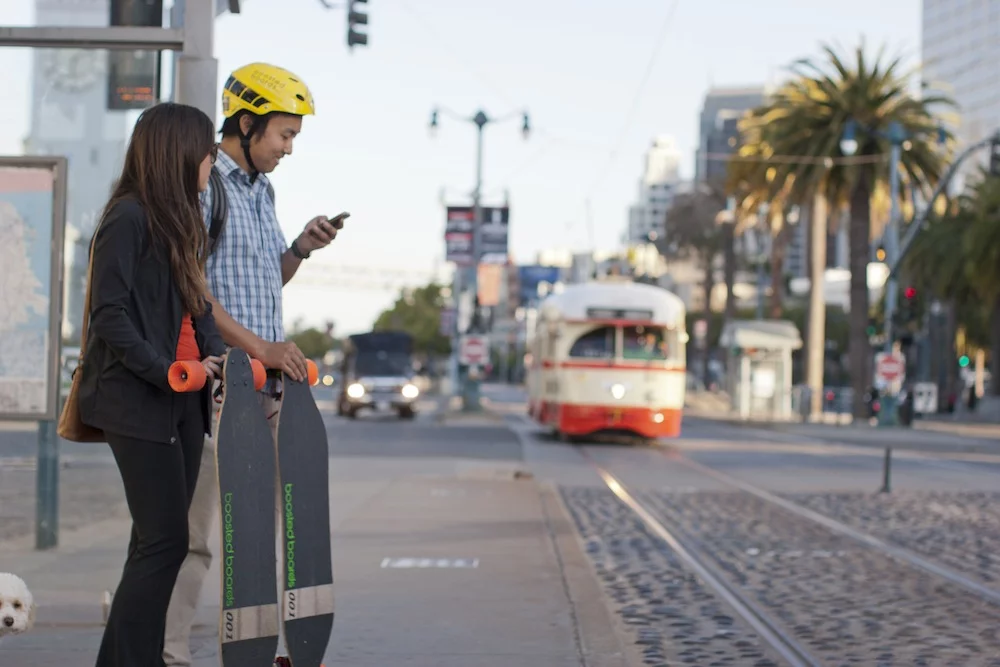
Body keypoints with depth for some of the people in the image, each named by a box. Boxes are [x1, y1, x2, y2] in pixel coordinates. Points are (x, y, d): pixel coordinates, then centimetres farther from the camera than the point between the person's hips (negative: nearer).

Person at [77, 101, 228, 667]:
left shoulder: (181, 221, 16)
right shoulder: (129, 218, -12)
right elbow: (110, 313, -16)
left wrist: (218, 354, 0)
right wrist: (164, 372, -23)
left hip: (183, 400, 9)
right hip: (138, 402, -9)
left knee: (159, 540, 9)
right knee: (165, 540, -9)